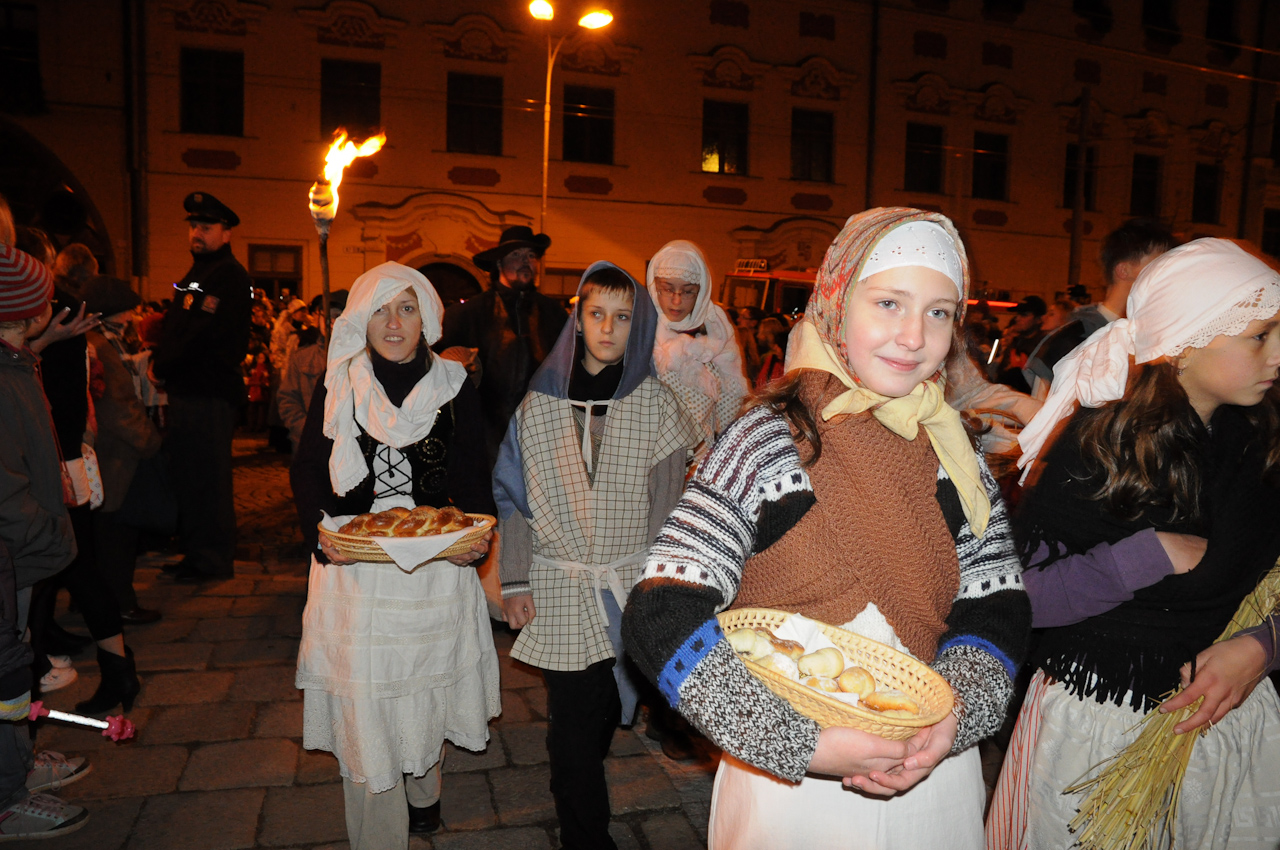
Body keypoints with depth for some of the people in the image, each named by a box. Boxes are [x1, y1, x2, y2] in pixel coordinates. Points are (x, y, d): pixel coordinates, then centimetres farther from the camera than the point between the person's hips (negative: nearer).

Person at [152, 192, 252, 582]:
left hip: (211, 392, -10)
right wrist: (157, 359, 4)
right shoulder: (195, 274, 21)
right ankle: (194, 553, 25)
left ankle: (215, 560, 7)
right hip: (186, 389, 10)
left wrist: (161, 365, -9)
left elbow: (203, 334, -18)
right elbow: (174, 324, 22)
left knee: (207, 477, -4)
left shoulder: (230, 275, -10)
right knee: (186, 474, 14)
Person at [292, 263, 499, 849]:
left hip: (438, 561, 1)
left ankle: (422, 792, 44)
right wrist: (322, 536, -13)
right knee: (364, 708, 3)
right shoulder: (338, 387, 0)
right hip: (354, 565, -1)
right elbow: (307, 471, 4)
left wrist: (477, 536, -13)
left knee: (429, 687, 16)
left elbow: (472, 478, 4)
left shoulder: (454, 388, 0)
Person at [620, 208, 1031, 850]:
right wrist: (804, 742, -25)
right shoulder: (770, 441, -16)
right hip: (787, 785, -4)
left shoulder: (953, 450, -1)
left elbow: (998, 602, 2)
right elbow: (660, 618, -21)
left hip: (933, 775, 5)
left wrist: (954, 714, -16)